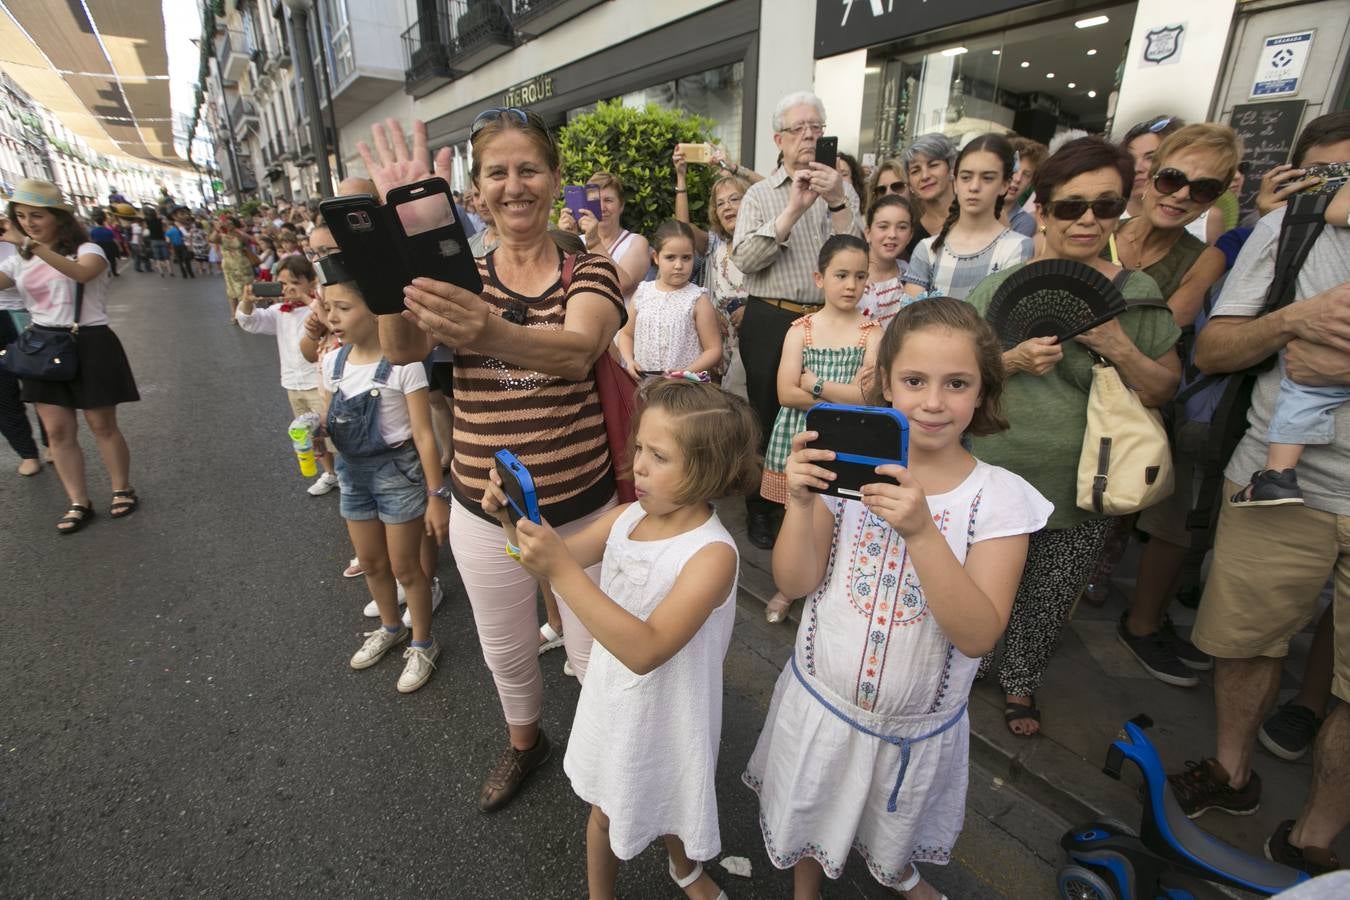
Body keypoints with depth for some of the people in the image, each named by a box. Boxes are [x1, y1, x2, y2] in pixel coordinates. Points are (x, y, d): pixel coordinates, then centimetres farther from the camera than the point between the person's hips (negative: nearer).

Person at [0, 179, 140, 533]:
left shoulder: (87, 250, -6)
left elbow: (82, 273, -30)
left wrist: (31, 244, -37)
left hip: (89, 345, -6)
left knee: (102, 425, 2)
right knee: (58, 431, 4)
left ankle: (123, 490, 18)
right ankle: (79, 503, 12)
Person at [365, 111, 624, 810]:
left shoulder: (589, 272, -7)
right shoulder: (456, 275, 1)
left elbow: (577, 350, -30)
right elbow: (402, 346, -20)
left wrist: (491, 336, -51)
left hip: (582, 507, -2)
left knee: (592, 653, 15)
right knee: (506, 651, 23)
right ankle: (524, 743, 55)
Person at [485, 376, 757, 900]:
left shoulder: (713, 553, -31)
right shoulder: (626, 516, -12)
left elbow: (645, 650, -38)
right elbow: (552, 561, -4)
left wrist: (561, 569, -44)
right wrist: (513, 518, -24)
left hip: (666, 719, -4)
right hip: (611, 701, 4)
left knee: (672, 810, 26)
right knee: (606, 811, 27)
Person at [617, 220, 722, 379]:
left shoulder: (698, 299, -5)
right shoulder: (642, 293, 5)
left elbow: (713, 349, -4)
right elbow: (626, 333, 16)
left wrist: (686, 373, -17)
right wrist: (629, 361, -2)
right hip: (642, 380, 3)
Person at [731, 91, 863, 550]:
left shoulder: (842, 190, 11)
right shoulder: (759, 194, 7)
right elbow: (745, 259, -9)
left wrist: (836, 202, -12)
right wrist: (794, 210, -15)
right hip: (771, 321, -1)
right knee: (767, 415, 7)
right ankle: (761, 509, 23)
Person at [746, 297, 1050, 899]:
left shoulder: (1000, 497, -18)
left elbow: (978, 635, -25)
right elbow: (794, 584, -16)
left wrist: (921, 531, -39)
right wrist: (801, 502, -32)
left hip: (917, 727, 1)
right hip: (822, 702, 0)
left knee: (895, 833, 31)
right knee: (809, 822, 26)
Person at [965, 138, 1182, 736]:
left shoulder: (1139, 295, 0)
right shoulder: (1003, 288, -4)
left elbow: (1165, 391, 4)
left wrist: (1118, 348, -14)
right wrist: (1014, 360, -18)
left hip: (1084, 484, 2)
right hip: (998, 474, -1)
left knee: (1050, 598, 16)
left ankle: (1021, 682, 43)